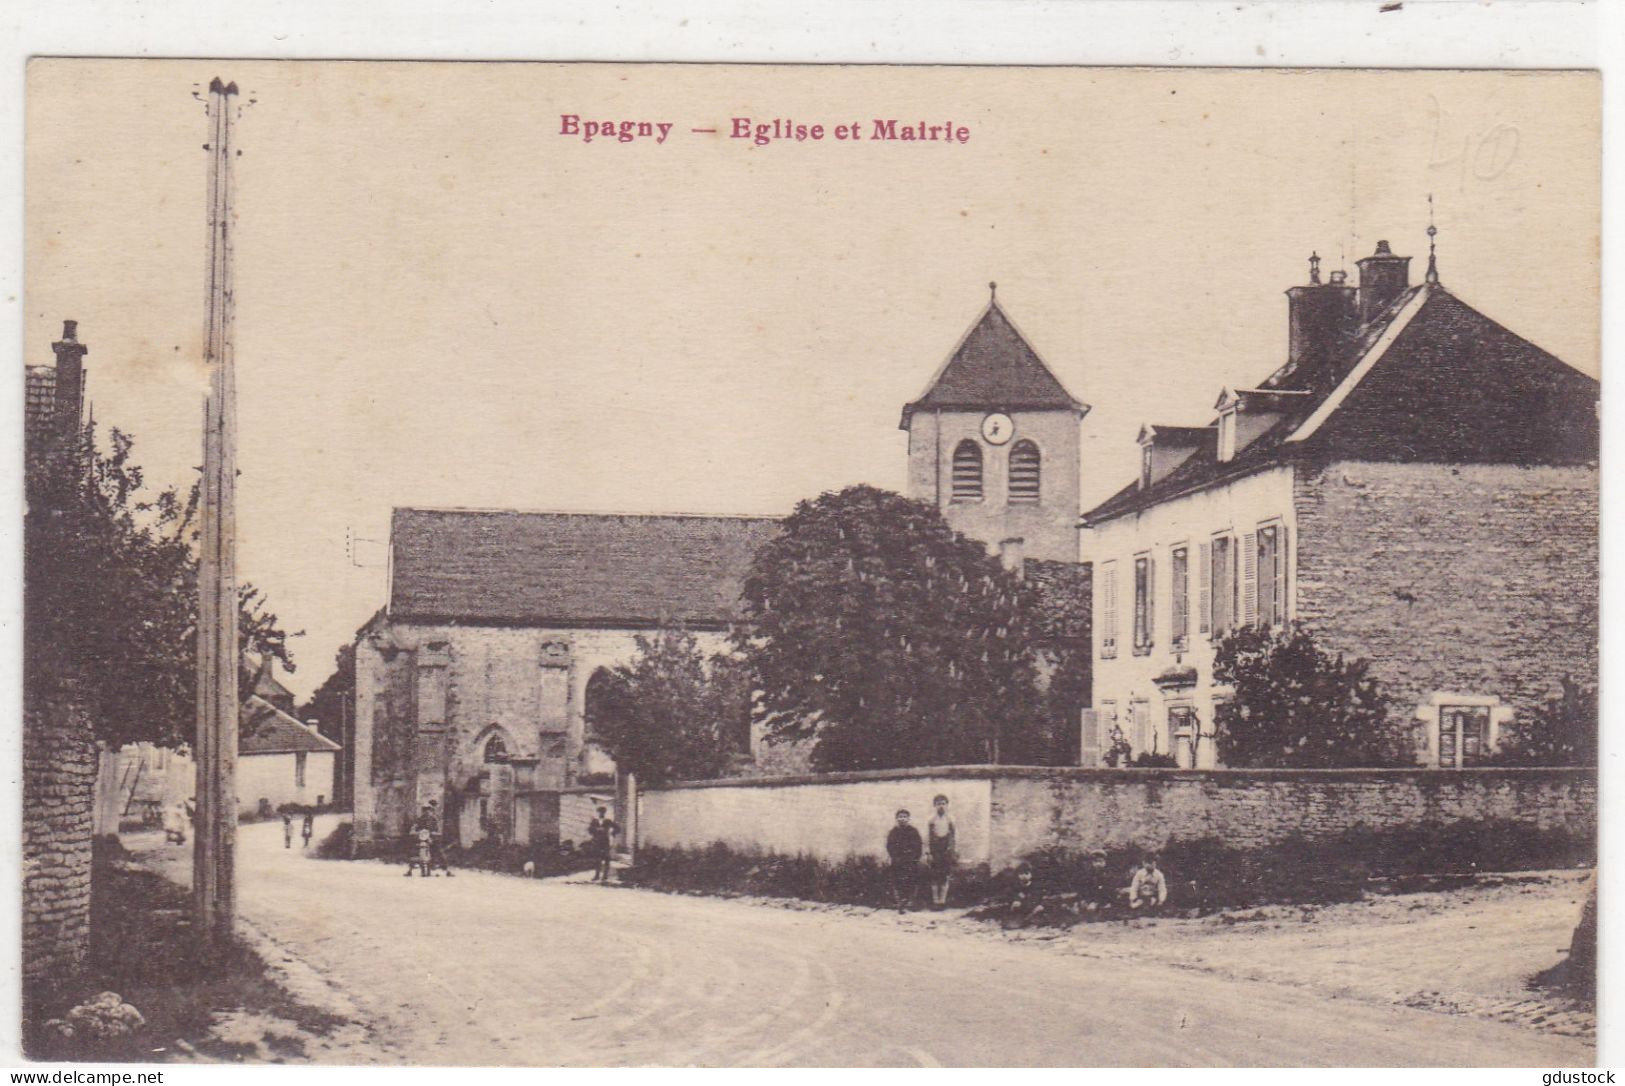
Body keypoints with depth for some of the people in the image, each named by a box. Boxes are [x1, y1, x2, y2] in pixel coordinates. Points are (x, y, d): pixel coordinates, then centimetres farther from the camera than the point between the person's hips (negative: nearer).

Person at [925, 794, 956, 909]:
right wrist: (928, 853, -3)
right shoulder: (930, 821, 5)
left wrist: (955, 852, 1)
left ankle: (942, 901, 3)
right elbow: (927, 838, 3)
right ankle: (935, 900, 3)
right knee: (934, 877, -2)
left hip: (947, 851, 0)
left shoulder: (950, 820, 6)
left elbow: (954, 838, 7)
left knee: (945, 877, -1)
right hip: (934, 851, 0)